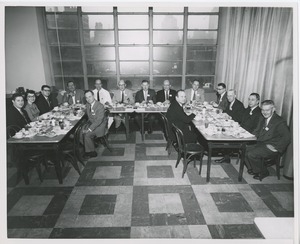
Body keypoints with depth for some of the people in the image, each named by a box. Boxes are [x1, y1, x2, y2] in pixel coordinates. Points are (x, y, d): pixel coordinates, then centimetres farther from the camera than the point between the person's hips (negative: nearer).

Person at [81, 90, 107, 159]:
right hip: (91, 123, 8)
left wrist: (90, 129, -29)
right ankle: (87, 149, 6)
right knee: (81, 132, -11)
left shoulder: (100, 106, -23)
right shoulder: (88, 104, 2)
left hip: (100, 125, -7)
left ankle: (91, 152, -3)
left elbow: (99, 120, -26)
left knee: (87, 134, -23)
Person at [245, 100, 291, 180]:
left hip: (270, 147, -8)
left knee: (251, 154, -23)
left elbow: (287, 137, -20)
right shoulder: (262, 120, 12)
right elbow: (256, 132, 20)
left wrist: (276, 148, -20)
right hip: (260, 144, 8)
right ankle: (253, 168, 12)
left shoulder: (280, 122, -13)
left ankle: (263, 172, 2)